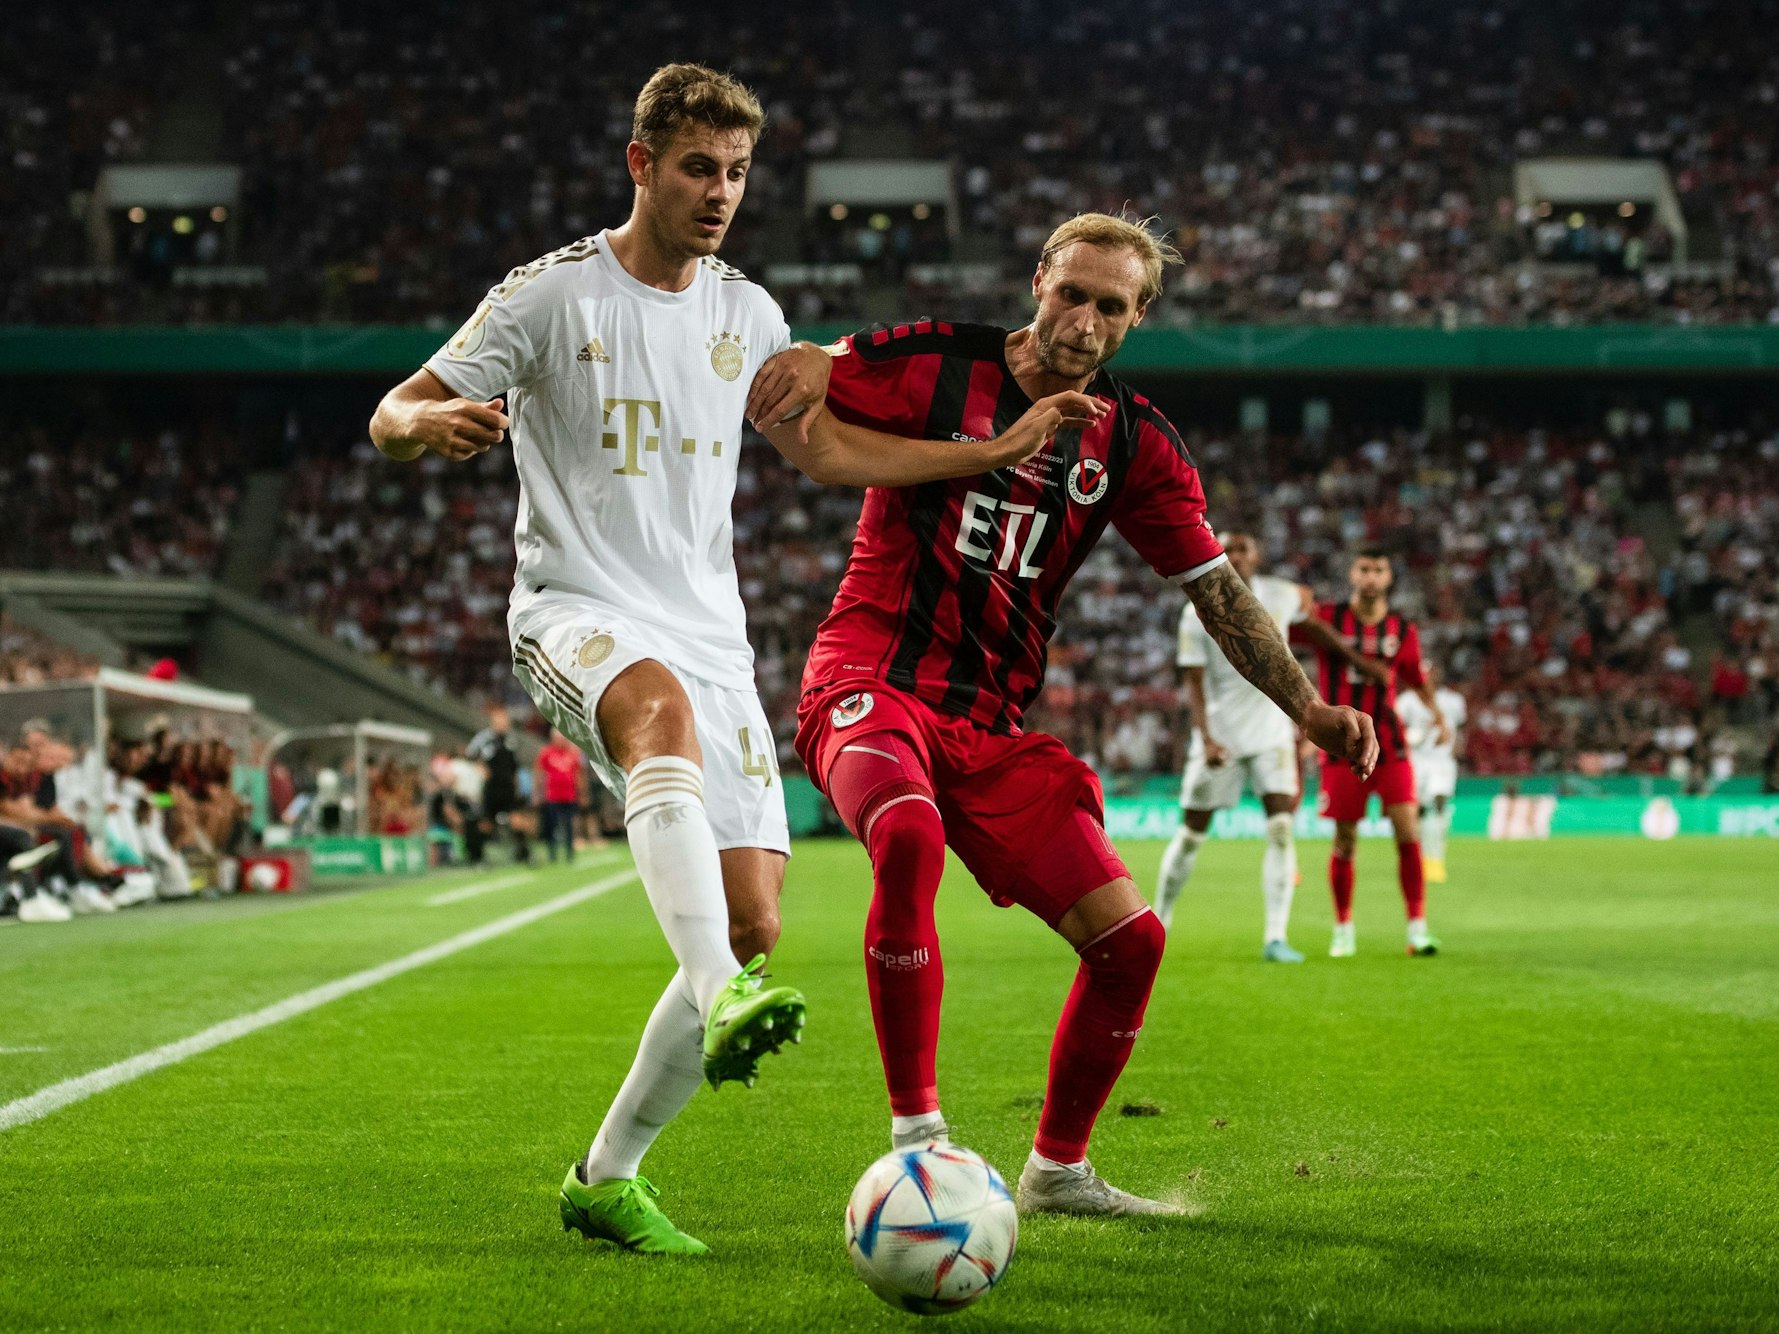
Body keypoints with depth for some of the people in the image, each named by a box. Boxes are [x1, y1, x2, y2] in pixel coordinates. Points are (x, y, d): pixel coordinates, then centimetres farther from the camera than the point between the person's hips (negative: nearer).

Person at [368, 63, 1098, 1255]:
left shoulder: (744, 313, 13)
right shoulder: (551, 294, -2)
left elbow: (828, 450, 23)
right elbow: (391, 418, -2)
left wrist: (1003, 449, 15)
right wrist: (437, 421, -28)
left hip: (710, 634, 6)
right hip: (579, 609, -5)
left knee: (754, 925, -5)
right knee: (665, 713, -42)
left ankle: (608, 1177, 10)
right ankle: (724, 1001, -59)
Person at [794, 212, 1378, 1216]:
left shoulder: (1134, 444, 6)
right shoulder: (932, 364, -5)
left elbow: (1218, 589, 7)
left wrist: (1307, 708, -4)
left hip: (994, 727, 5)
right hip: (871, 682, -5)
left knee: (1130, 940, -3)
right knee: (909, 836, -38)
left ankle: (1059, 1169, 20)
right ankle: (916, 1134, -27)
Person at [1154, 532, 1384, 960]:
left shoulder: (1280, 596, -2)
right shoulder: (1199, 614, -8)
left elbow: (1312, 620, 20)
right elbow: (1194, 680, -9)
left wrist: (1357, 660, 26)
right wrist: (1206, 739, -21)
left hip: (1271, 731, 1)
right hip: (1220, 734, -1)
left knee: (1281, 828, -13)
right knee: (1192, 834, 5)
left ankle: (1276, 938, -13)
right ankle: (1158, 922, 23)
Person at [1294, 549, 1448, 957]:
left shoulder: (1403, 630, 7)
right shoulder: (1326, 618, 1)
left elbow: (1416, 680, 18)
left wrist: (1436, 713, 2)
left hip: (1388, 743, 1)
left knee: (1408, 832, -11)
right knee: (1345, 842, 2)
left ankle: (1417, 928, -6)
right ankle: (1343, 931, 17)